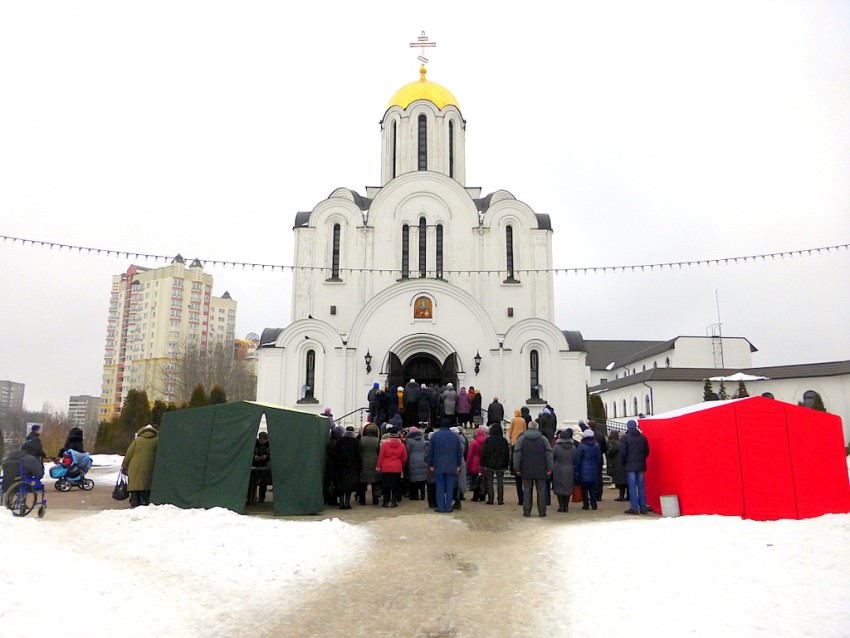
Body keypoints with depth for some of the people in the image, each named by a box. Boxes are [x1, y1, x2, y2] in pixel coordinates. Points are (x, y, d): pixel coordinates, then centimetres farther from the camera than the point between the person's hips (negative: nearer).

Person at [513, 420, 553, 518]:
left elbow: (517, 455, -2)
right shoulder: (543, 439, 2)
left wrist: (517, 468, 4)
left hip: (526, 471, 0)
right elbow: (549, 454, 0)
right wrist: (549, 468, 5)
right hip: (541, 471, 0)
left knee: (527, 491, 6)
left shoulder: (521, 439, 0)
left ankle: (526, 511, 6)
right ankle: (542, 512, 8)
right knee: (541, 491, 7)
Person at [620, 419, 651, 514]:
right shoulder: (643, 437, 6)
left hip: (630, 466, -4)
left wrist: (623, 463, 5)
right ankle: (643, 507, 10)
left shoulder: (625, 438, -7)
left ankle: (634, 507, -4)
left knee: (632, 487, -2)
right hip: (641, 465, 4)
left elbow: (622, 452, -8)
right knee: (641, 486, 8)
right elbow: (647, 451, 9)